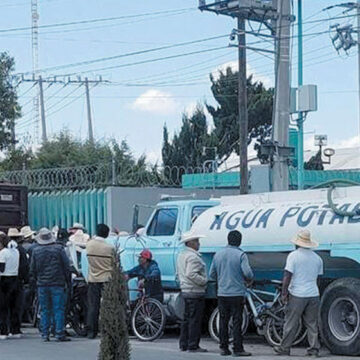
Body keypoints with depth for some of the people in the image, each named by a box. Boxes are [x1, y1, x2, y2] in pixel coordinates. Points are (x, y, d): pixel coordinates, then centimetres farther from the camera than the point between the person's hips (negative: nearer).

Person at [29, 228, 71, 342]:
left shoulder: (36, 251, 2)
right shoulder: (59, 249, -4)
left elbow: (32, 269, 7)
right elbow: (66, 266, -2)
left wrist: (34, 281, 18)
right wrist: (68, 281, 6)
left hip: (42, 285, 2)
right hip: (57, 284, -2)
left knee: (44, 310, 8)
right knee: (59, 309, 0)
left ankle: (45, 334, 8)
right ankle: (59, 334, -4)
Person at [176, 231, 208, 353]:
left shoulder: (181, 255, 16)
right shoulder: (193, 256, -17)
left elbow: (179, 273, 23)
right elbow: (191, 274, -26)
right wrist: (205, 281, -16)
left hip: (185, 291, 10)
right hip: (195, 292, -10)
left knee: (187, 319, 15)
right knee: (195, 320, -6)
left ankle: (183, 344, 19)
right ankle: (193, 346, -5)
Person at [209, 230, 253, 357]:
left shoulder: (218, 254, 7)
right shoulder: (240, 255, -9)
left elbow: (211, 274, 10)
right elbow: (248, 273, -17)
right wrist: (249, 279, 5)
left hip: (222, 293, 5)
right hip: (237, 293, -4)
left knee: (223, 321, 10)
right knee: (237, 322, -2)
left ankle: (224, 348, 12)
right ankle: (238, 349, -2)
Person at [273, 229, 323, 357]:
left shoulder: (293, 255, -8)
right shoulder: (317, 258, 9)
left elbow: (287, 276, -12)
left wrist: (284, 292, -7)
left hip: (297, 295, -4)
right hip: (314, 294, 5)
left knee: (291, 323, 3)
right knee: (312, 323, 10)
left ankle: (284, 348, 11)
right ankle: (314, 349, 8)